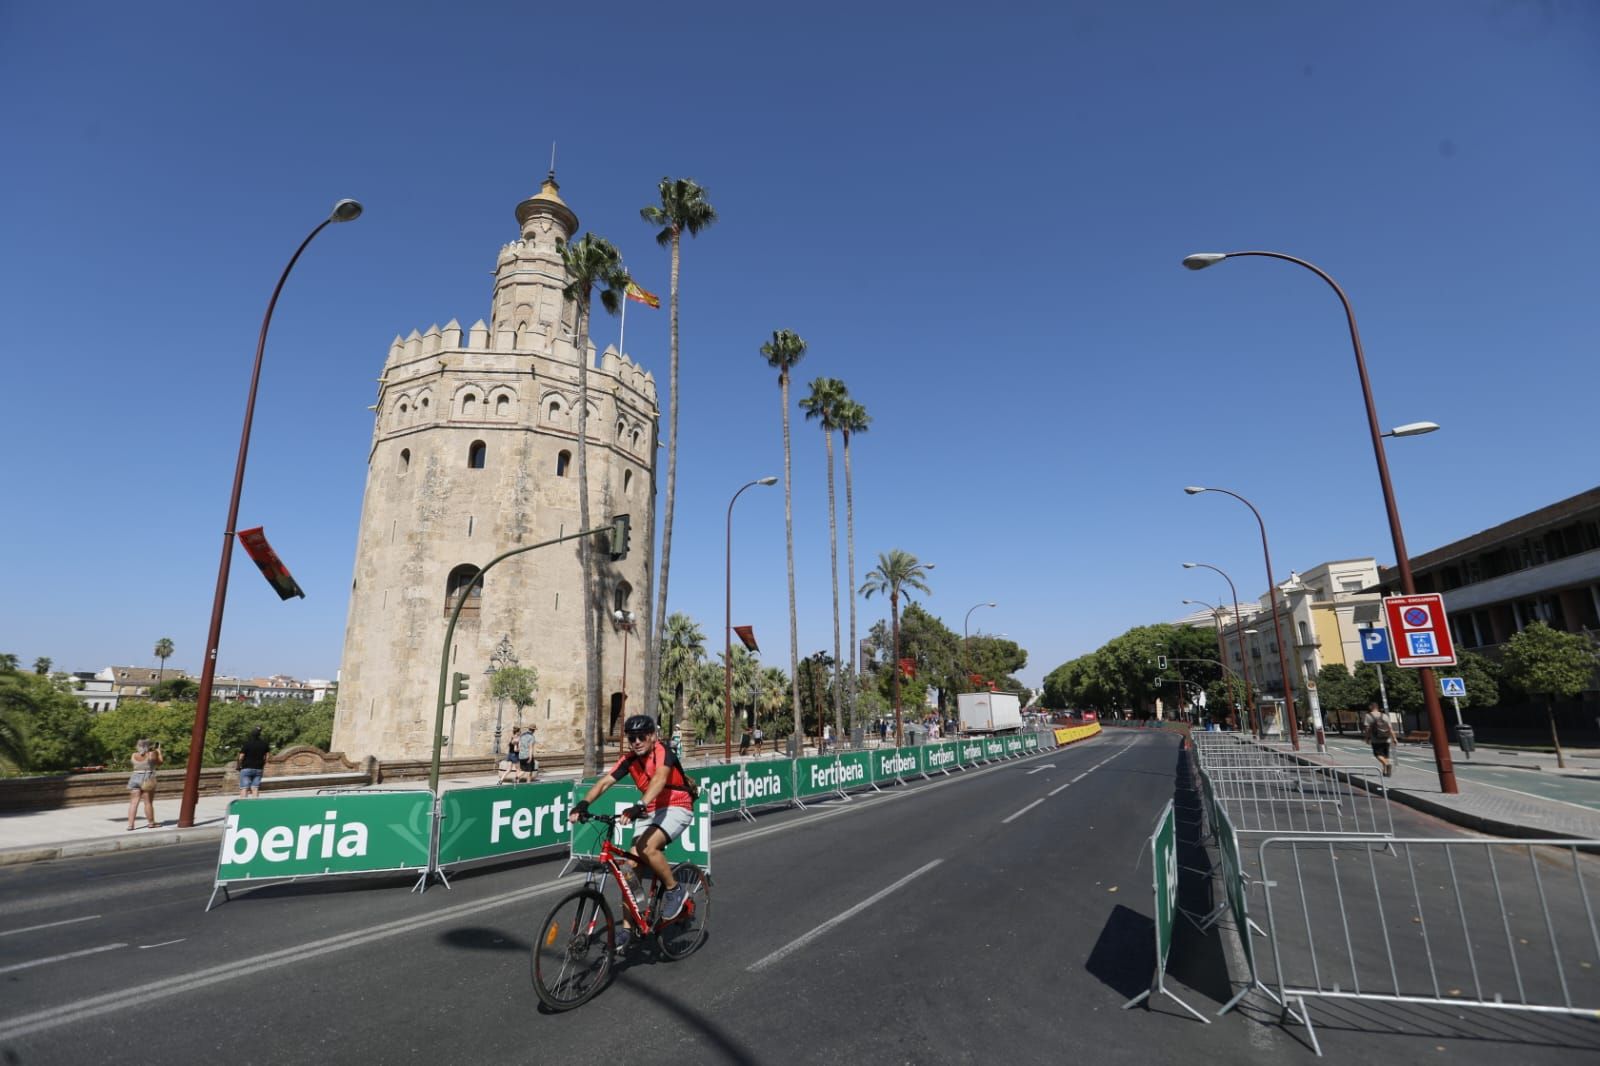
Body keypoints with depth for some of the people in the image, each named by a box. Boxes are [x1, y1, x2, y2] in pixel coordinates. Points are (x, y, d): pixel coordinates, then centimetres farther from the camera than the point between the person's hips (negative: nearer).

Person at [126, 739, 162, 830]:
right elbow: (159, 762, 7)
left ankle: (130, 824, -1)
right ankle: (151, 823, 12)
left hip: (135, 778, 4)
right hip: (148, 779, -4)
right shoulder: (152, 754, -8)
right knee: (148, 802, 3)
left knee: (133, 802, 4)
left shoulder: (134, 755, 4)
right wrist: (158, 751, 15)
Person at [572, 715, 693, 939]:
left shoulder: (661, 751, -21)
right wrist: (583, 804, -31)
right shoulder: (629, 759, -3)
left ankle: (675, 890, -6)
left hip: (677, 808, -7)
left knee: (648, 847, -30)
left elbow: (659, 779, -39)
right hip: (653, 812, 7)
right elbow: (604, 782, -13)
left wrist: (640, 806, -54)